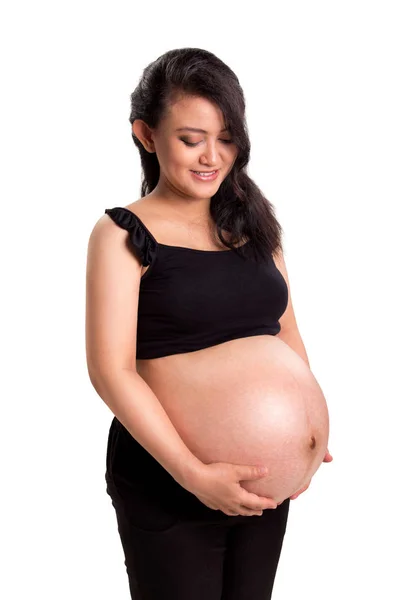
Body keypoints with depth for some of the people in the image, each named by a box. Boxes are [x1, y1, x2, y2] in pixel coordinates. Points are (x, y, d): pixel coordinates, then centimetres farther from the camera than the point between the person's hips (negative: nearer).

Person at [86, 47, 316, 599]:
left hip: (262, 474, 5)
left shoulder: (251, 223, 7)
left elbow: (285, 328, 13)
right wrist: (195, 474, -22)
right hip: (166, 480, -5)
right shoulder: (123, 234, -10)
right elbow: (112, 369, -16)